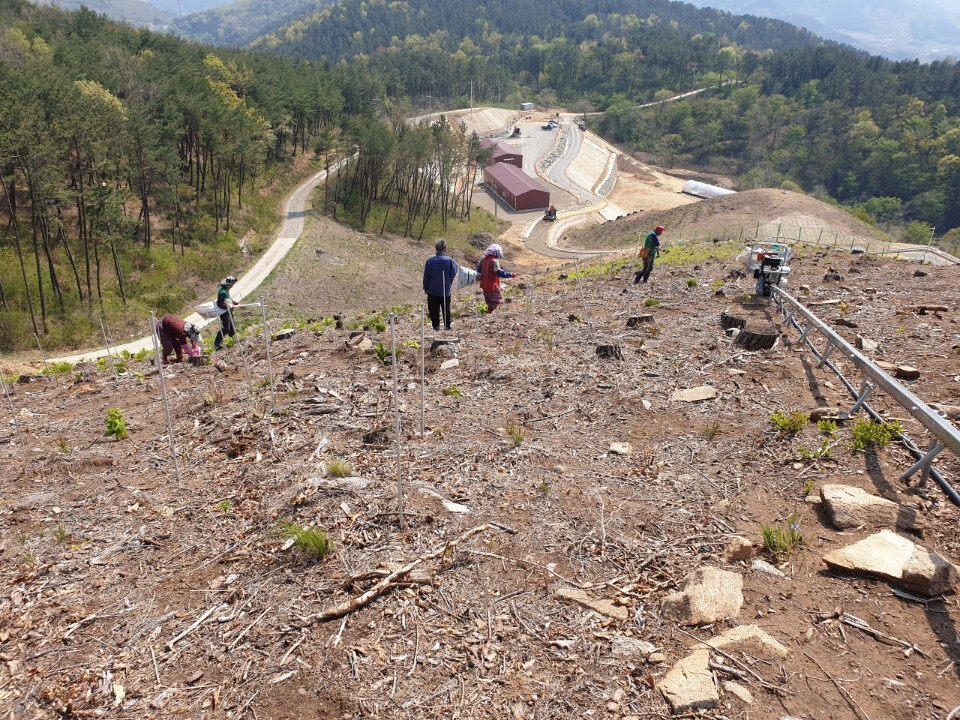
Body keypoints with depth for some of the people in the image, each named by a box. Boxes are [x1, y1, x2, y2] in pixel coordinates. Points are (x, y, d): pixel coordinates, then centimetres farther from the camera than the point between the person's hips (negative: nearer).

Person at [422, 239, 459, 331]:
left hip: (433, 290, 0)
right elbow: (453, 274, -5)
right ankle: (447, 325, 16)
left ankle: (436, 325, 8)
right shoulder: (449, 260, -11)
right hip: (446, 290, 0)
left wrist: (426, 287, 12)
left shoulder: (430, 261, -7)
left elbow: (426, 276, -1)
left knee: (434, 309, 9)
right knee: (446, 309, 13)